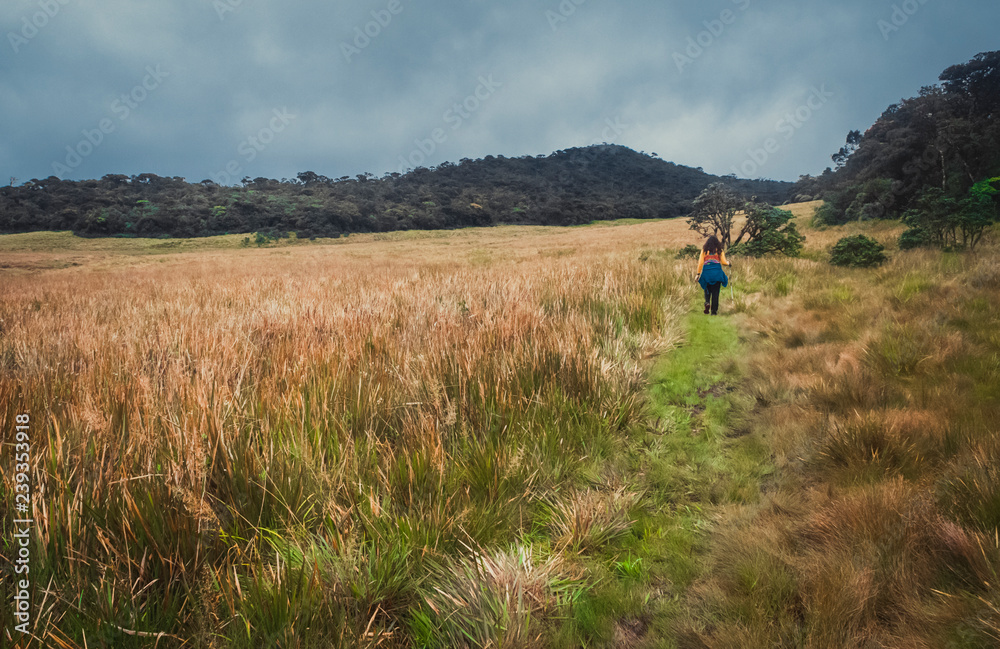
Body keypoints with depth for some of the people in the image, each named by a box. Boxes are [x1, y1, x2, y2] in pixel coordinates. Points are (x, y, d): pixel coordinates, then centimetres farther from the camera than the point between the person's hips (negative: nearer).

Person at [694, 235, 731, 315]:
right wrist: (728, 263, 25)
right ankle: (714, 311, 4)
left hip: (706, 271, 1)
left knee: (707, 289, 15)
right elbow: (723, 262, 3)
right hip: (717, 272, 0)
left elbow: (700, 263, 3)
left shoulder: (704, 250, 9)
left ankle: (707, 302, -14)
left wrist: (698, 274, 5)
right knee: (715, 292, 5)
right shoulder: (720, 250, 8)